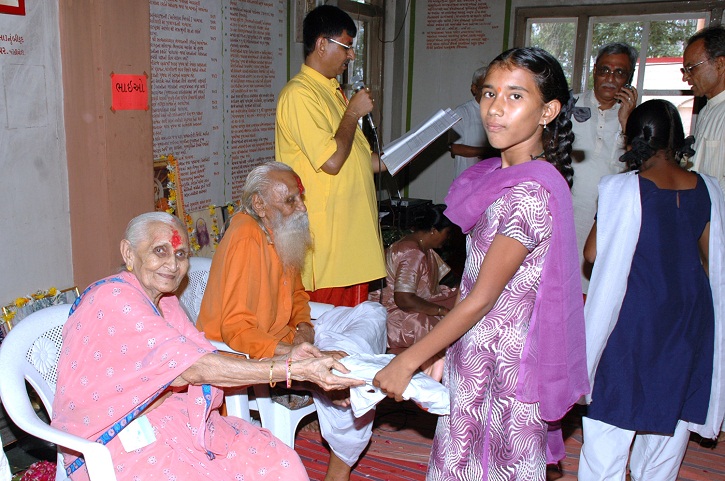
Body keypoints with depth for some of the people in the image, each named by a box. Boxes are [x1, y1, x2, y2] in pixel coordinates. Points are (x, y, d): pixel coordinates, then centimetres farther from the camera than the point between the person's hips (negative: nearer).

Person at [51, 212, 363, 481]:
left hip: (176, 419, 8)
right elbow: (194, 369, -25)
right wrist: (294, 371, -29)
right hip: (120, 444, -8)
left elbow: (207, 358, 1)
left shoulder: (164, 301, 11)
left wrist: (283, 360, -13)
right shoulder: (112, 299, -18)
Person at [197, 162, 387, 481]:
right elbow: (236, 329, -28)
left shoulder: (280, 233, 5)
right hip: (251, 355, -9)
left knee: (371, 313, 7)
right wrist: (292, 352, -36)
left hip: (284, 338, 9)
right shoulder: (246, 240, -23)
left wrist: (303, 326, -2)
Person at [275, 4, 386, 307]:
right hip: (326, 235, -9)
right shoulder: (300, 94, -13)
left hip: (354, 234, 9)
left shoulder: (333, 91, 19)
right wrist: (354, 112, -10)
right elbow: (332, 161, -22)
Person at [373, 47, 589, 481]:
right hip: (475, 354, 8)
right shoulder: (499, 176, 5)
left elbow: (482, 298, -22)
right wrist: (448, 353, 11)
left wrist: (408, 361, -16)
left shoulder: (531, 192, -23)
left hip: (502, 364, -8)